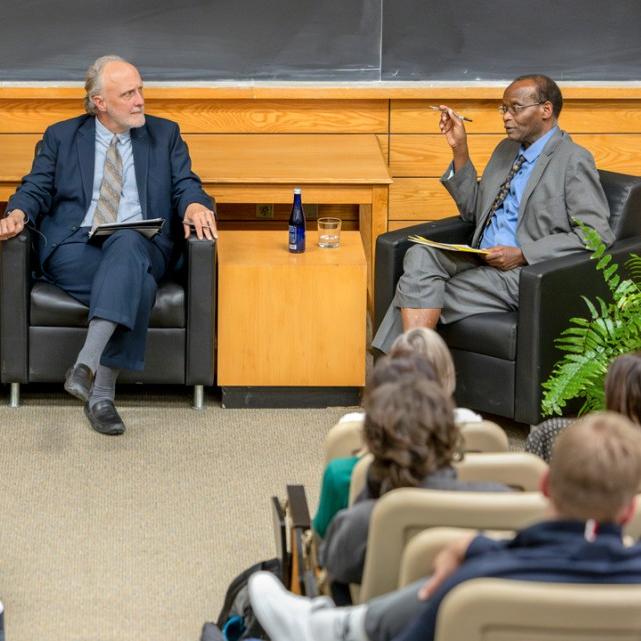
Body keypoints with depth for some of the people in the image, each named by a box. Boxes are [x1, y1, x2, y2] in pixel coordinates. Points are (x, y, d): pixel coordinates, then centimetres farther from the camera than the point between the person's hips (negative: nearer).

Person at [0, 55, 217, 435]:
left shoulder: (165, 134, 19)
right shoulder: (62, 137, 17)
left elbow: (186, 185, 10)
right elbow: (37, 188, 10)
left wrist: (195, 205, -15)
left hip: (141, 245, 1)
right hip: (73, 249, -1)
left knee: (126, 244, -40)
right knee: (137, 286, -36)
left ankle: (87, 364, -50)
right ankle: (102, 390, -38)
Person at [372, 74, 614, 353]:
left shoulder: (573, 161, -5)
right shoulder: (506, 150, 21)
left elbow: (597, 235, -13)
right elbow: (473, 211, 25)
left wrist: (522, 255, -17)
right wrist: (459, 150, 12)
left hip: (526, 272, -7)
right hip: (482, 260, 7)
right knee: (420, 255, -23)